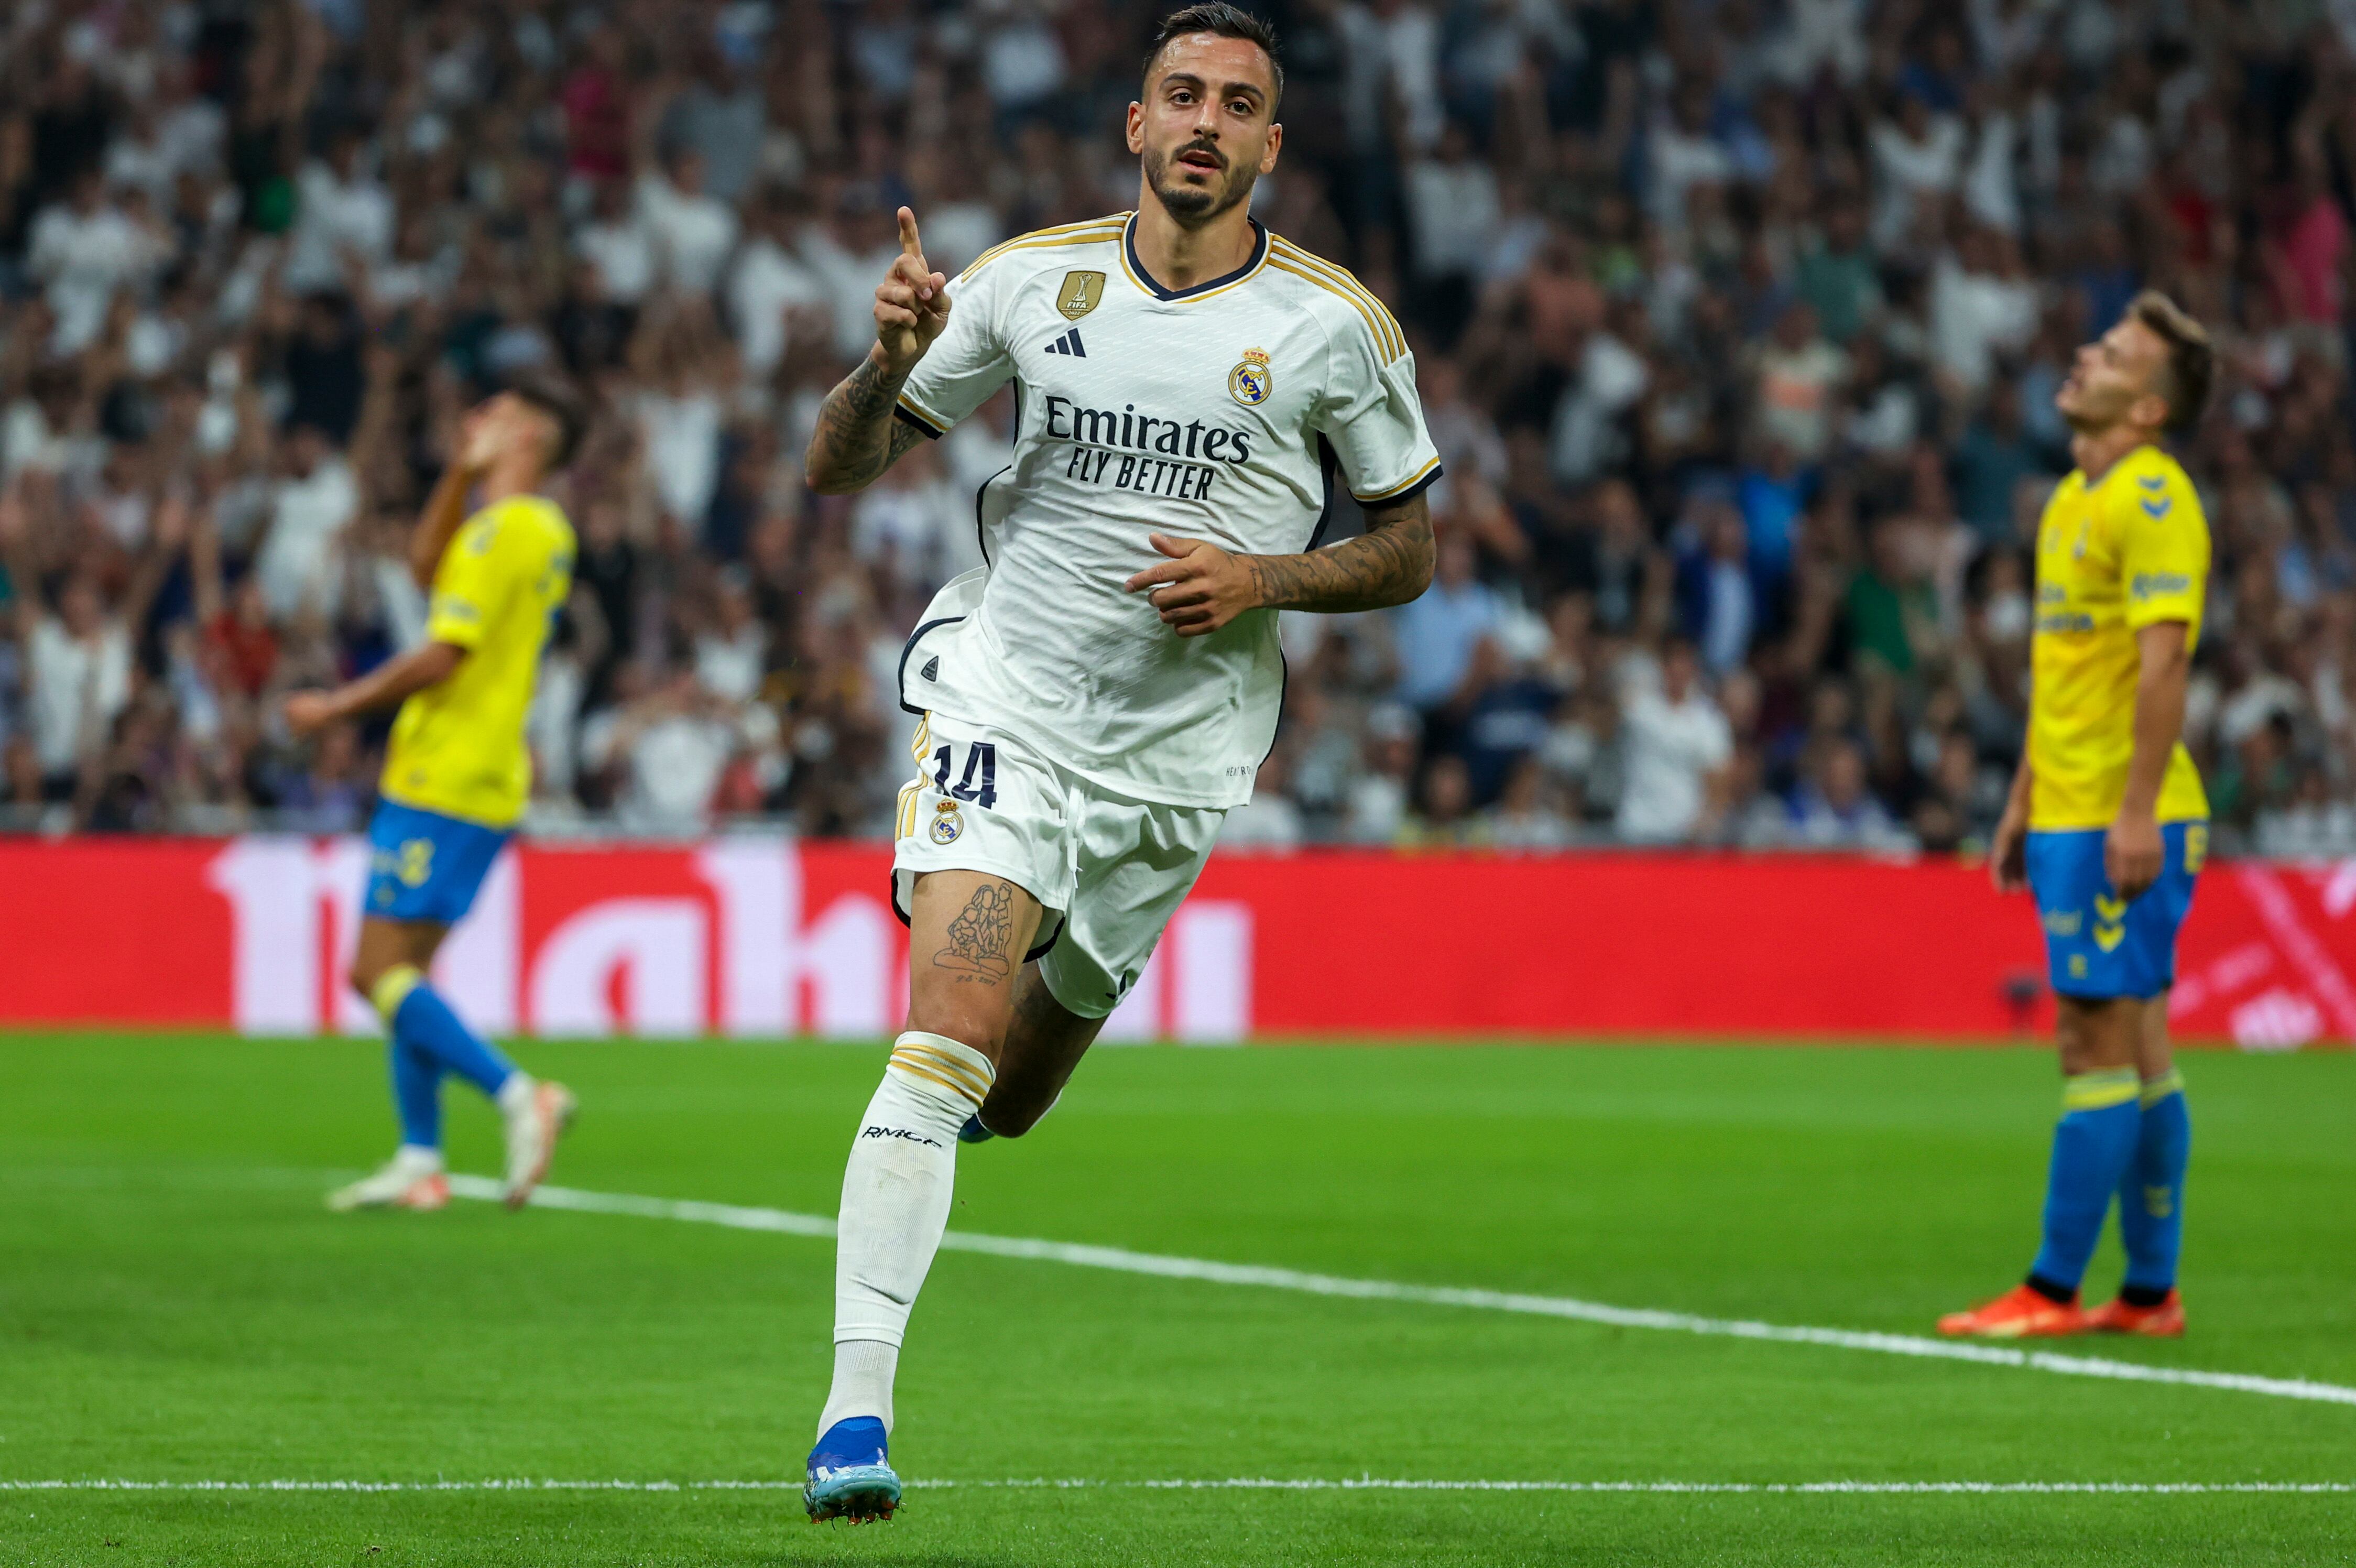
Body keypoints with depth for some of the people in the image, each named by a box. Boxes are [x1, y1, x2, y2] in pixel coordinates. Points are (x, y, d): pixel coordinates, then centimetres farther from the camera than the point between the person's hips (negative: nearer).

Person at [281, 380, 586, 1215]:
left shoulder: (504, 529, -15)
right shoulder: (546, 532, 14)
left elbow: (444, 656, -18)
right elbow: (427, 566, 26)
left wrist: (337, 707, -9)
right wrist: (463, 470, 16)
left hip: (443, 782, -10)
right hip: (485, 781, 10)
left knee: (378, 971, -11)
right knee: (402, 969, 12)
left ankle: (517, 1093, -19)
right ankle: (420, 1162, 10)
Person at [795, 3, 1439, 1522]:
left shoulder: (1337, 326, -3)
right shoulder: (1034, 281, -1)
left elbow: (1410, 549, 7)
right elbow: (841, 467, 4)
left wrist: (1265, 577, -12)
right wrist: (893, 358, -17)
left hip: (1178, 757, 1)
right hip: (1006, 703, -1)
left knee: (1010, 1101, 11)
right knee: (948, 1042, -21)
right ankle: (856, 1410, -20)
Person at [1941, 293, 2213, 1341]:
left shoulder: (2152, 500, -13)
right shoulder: (2073, 499, 16)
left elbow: (2163, 661, -19)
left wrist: (2138, 813, -24)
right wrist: (2023, 801, 22)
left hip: (2121, 822, -9)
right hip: (2067, 814, 9)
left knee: (2099, 1047, -6)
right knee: (2137, 1050, 10)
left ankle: (2053, 1291, -5)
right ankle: (2150, 1292, 13)